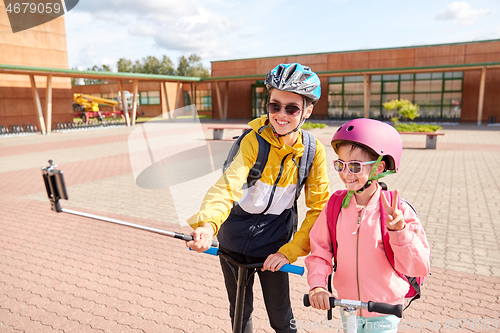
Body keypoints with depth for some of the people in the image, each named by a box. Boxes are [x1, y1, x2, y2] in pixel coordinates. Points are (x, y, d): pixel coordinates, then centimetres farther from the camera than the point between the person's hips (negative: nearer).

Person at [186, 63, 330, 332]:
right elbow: (229, 184, -36)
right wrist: (207, 224, -55)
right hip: (234, 238, -1)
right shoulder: (253, 141, -21)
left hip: (272, 242, 1)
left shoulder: (313, 151, -13)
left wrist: (289, 251, -16)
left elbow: (318, 208, -9)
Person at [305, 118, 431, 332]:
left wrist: (399, 230, -35)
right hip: (347, 306, 3)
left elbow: (419, 268, -21)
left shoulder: (398, 211, -17)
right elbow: (320, 251, -7)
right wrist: (317, 285, -22)